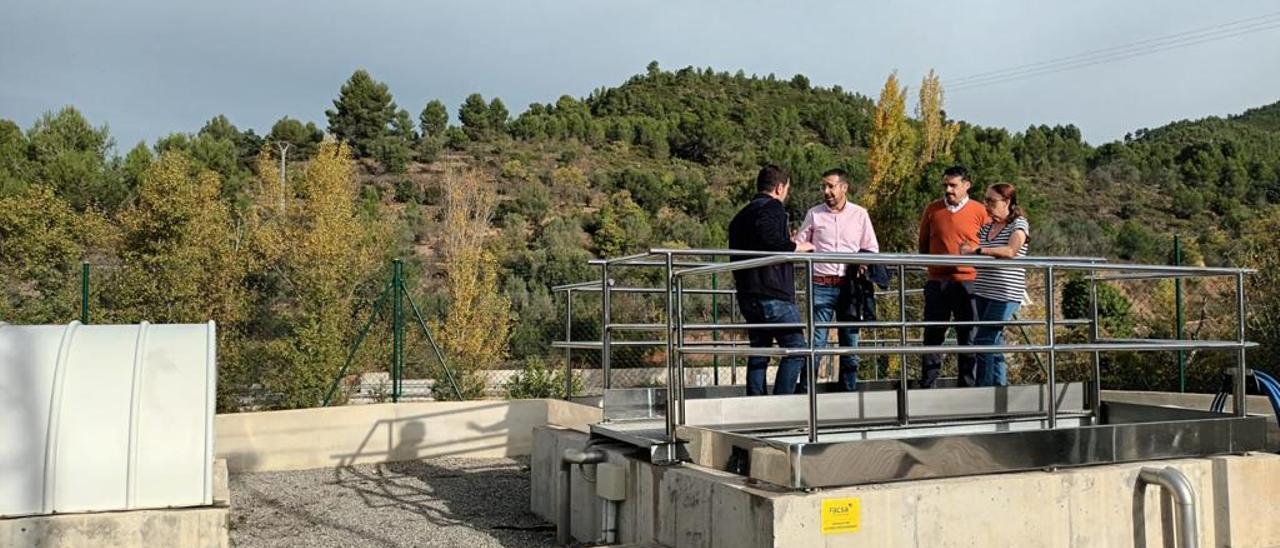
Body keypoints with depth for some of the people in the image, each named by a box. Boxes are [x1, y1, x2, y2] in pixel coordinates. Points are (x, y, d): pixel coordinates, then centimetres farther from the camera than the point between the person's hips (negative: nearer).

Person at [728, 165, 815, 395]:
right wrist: (797, 247, -9)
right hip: (773, 294, -9)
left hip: (747, 296, 9)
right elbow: (770, 240, -24)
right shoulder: (772, 208, -5)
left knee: (759, 351, 11)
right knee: (796, 348, -5)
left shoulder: (740, 216, 21)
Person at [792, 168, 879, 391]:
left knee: (850, 341, 7)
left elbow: (872, 248, 13)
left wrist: (864, 262, -7)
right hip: (822, 286, -1)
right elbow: (798, 246, 13)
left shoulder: (860, 214, 8)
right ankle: (804, 390, -3)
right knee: (816, 342, -6)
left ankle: (849, 390, 16)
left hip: (849, 286, 2)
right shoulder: (814, 214, 6)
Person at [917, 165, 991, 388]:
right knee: (933, 335, 5)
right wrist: (932, 263, 10)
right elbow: (923, 244, 16)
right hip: (937, 282, 1)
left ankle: (968, 385, 14)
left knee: (968, 336, 6)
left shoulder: (979, 212, 1)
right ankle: (926, 385, 10)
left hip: (968, 282, -1)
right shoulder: (932, 209, 7)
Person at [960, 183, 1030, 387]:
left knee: (984, 340, -11)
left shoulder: (1019, 224, -5)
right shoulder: (986, 228, 15)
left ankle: (984, 387, -6)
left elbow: (1011, 251, -23)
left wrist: (977, 250, -23)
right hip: (983, 291, 7)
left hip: (1006, 294, -7)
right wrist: (966, 252, -3)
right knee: (994, 343, 11)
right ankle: (999, 385, 18)